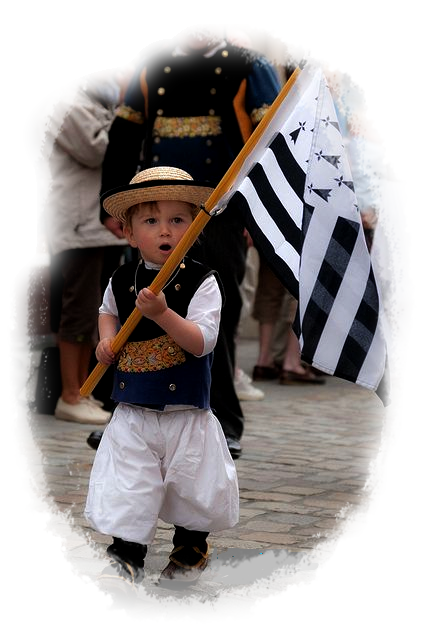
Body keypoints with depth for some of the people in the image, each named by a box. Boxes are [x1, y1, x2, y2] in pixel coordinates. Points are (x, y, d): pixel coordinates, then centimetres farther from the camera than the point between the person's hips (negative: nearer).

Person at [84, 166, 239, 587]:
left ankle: (190, 551, 37)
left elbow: (202, 342, -21)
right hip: (132, 414, 2)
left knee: (192, 488, 14)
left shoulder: (201, 282, -11)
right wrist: (106, 338, 4)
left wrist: (162, 313, -32)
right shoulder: (121, 281, 2)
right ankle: (126, 555, 9)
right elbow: (108, 311, 25)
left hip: (186, 414, -2)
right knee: (127, 488, -3)